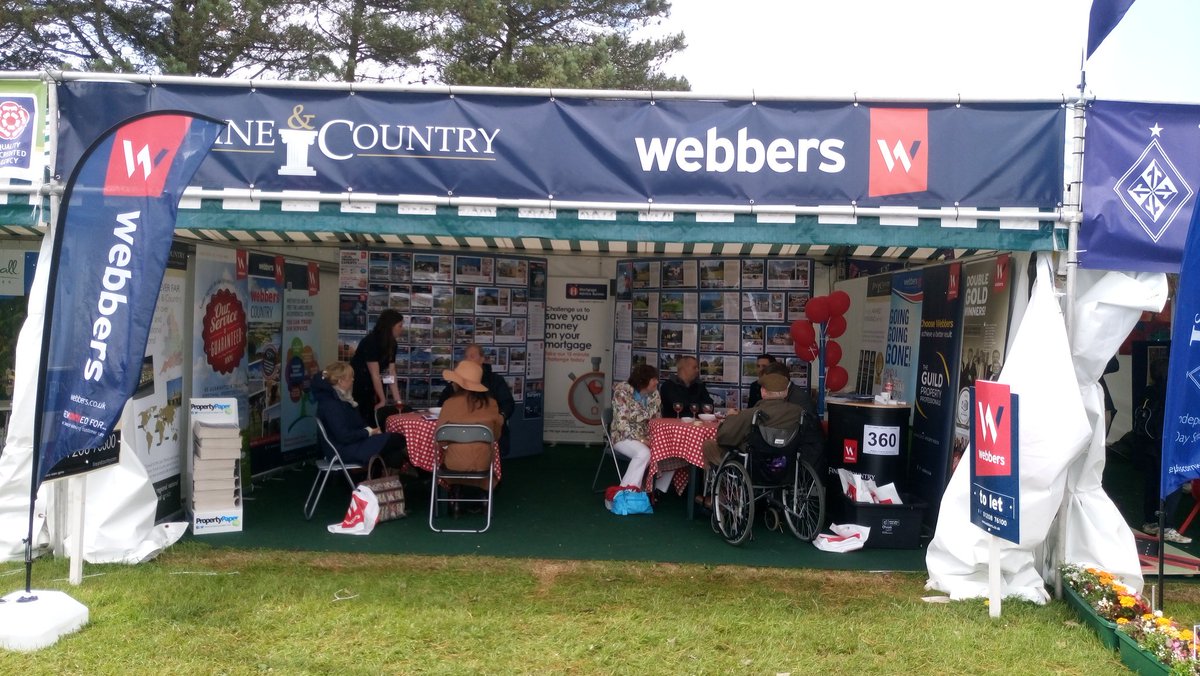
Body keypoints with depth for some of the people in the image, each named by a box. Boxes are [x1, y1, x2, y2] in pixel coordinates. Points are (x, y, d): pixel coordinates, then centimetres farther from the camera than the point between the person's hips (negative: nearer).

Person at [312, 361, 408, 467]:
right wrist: (369, 432, -14)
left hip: (350, 443, 10)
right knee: (396, 440, -12)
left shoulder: (338, 397, 9)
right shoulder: (331, 405, -23)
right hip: (343, 449, -10)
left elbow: (355, 424, 15)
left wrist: (368, 430, -3)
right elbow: (344, 436, -27)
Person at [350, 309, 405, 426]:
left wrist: (398, 401, -11)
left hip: (372, 386, 7)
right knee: (363, 420, -4)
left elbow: (391, 372, -4)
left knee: (375, 418, 4)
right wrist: (383, 400, -19)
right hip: (357, 385, -7)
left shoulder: (391, 343, -1)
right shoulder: (371, 342, -24)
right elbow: (375, 374, -22)